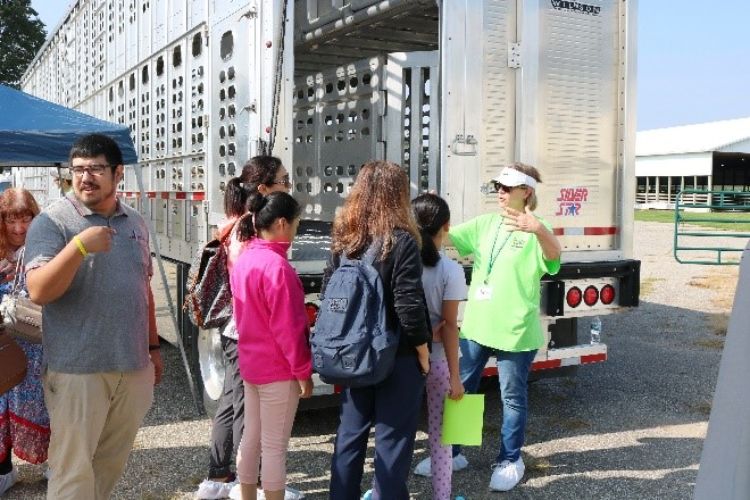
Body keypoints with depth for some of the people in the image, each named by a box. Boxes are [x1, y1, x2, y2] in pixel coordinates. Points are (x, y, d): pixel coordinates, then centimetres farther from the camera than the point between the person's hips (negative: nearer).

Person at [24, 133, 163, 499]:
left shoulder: (135, 223, 9)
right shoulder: (51, 221, -8)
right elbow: (38, 291, -19)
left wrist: (153, 347, 16)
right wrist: (80, 245, -30)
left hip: (133, 366, 5)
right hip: (78, 369, -5)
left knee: (112, 462, 18)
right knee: (73, 470, 4)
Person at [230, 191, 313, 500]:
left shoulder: (243, 261, 6)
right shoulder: (277, 266, -21)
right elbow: (287, 327, -21)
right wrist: (303, 371, -14)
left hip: (250, 364, 9)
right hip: (278, 370, -9)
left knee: (251, 438, 17)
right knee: (274, 446, 2)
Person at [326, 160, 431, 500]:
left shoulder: (344, 240, 2)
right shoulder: (401, 241, -17)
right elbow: (409, 307, -19)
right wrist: (423, 354, -7)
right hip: (397, 357, -6)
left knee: (350, 432, 17)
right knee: (392, 438, 6)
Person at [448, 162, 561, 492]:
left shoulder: (534, 231, -12)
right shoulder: (485, 224, 7)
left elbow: (554, 254, -32)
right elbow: (447, 236, 2)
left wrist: (538, 228, -53)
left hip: (515, 330, -6)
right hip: (476, 326, 6)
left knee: (513, 397, 10)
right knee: (461, 389, 16)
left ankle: (510, 461, 28)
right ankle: (451, 451, 33)